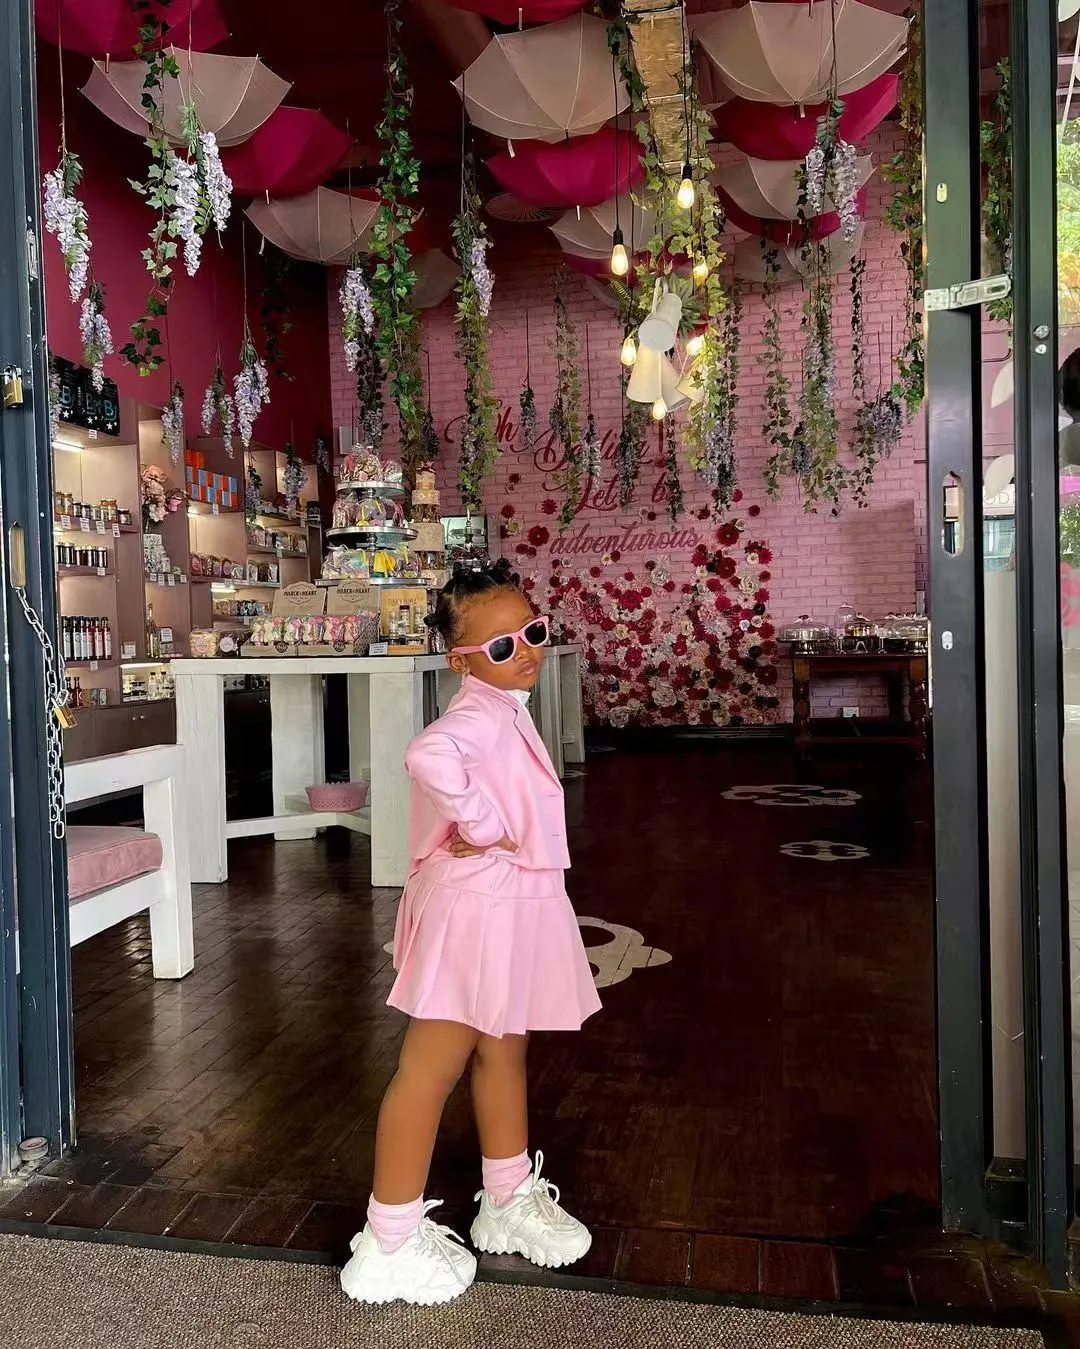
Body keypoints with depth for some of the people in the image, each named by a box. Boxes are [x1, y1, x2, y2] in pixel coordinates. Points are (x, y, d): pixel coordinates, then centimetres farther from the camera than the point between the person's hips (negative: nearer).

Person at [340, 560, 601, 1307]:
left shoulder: (500, 708, 10)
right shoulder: (481, 713, -22)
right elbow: (428, 755, -42)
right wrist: (483, 827, -30)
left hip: (508, 903, 11)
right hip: (478, 906, -10)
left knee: (503, 1051, 22)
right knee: (432, 1070, 2)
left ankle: (510, 1203, 41)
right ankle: (390, 1244, 17)